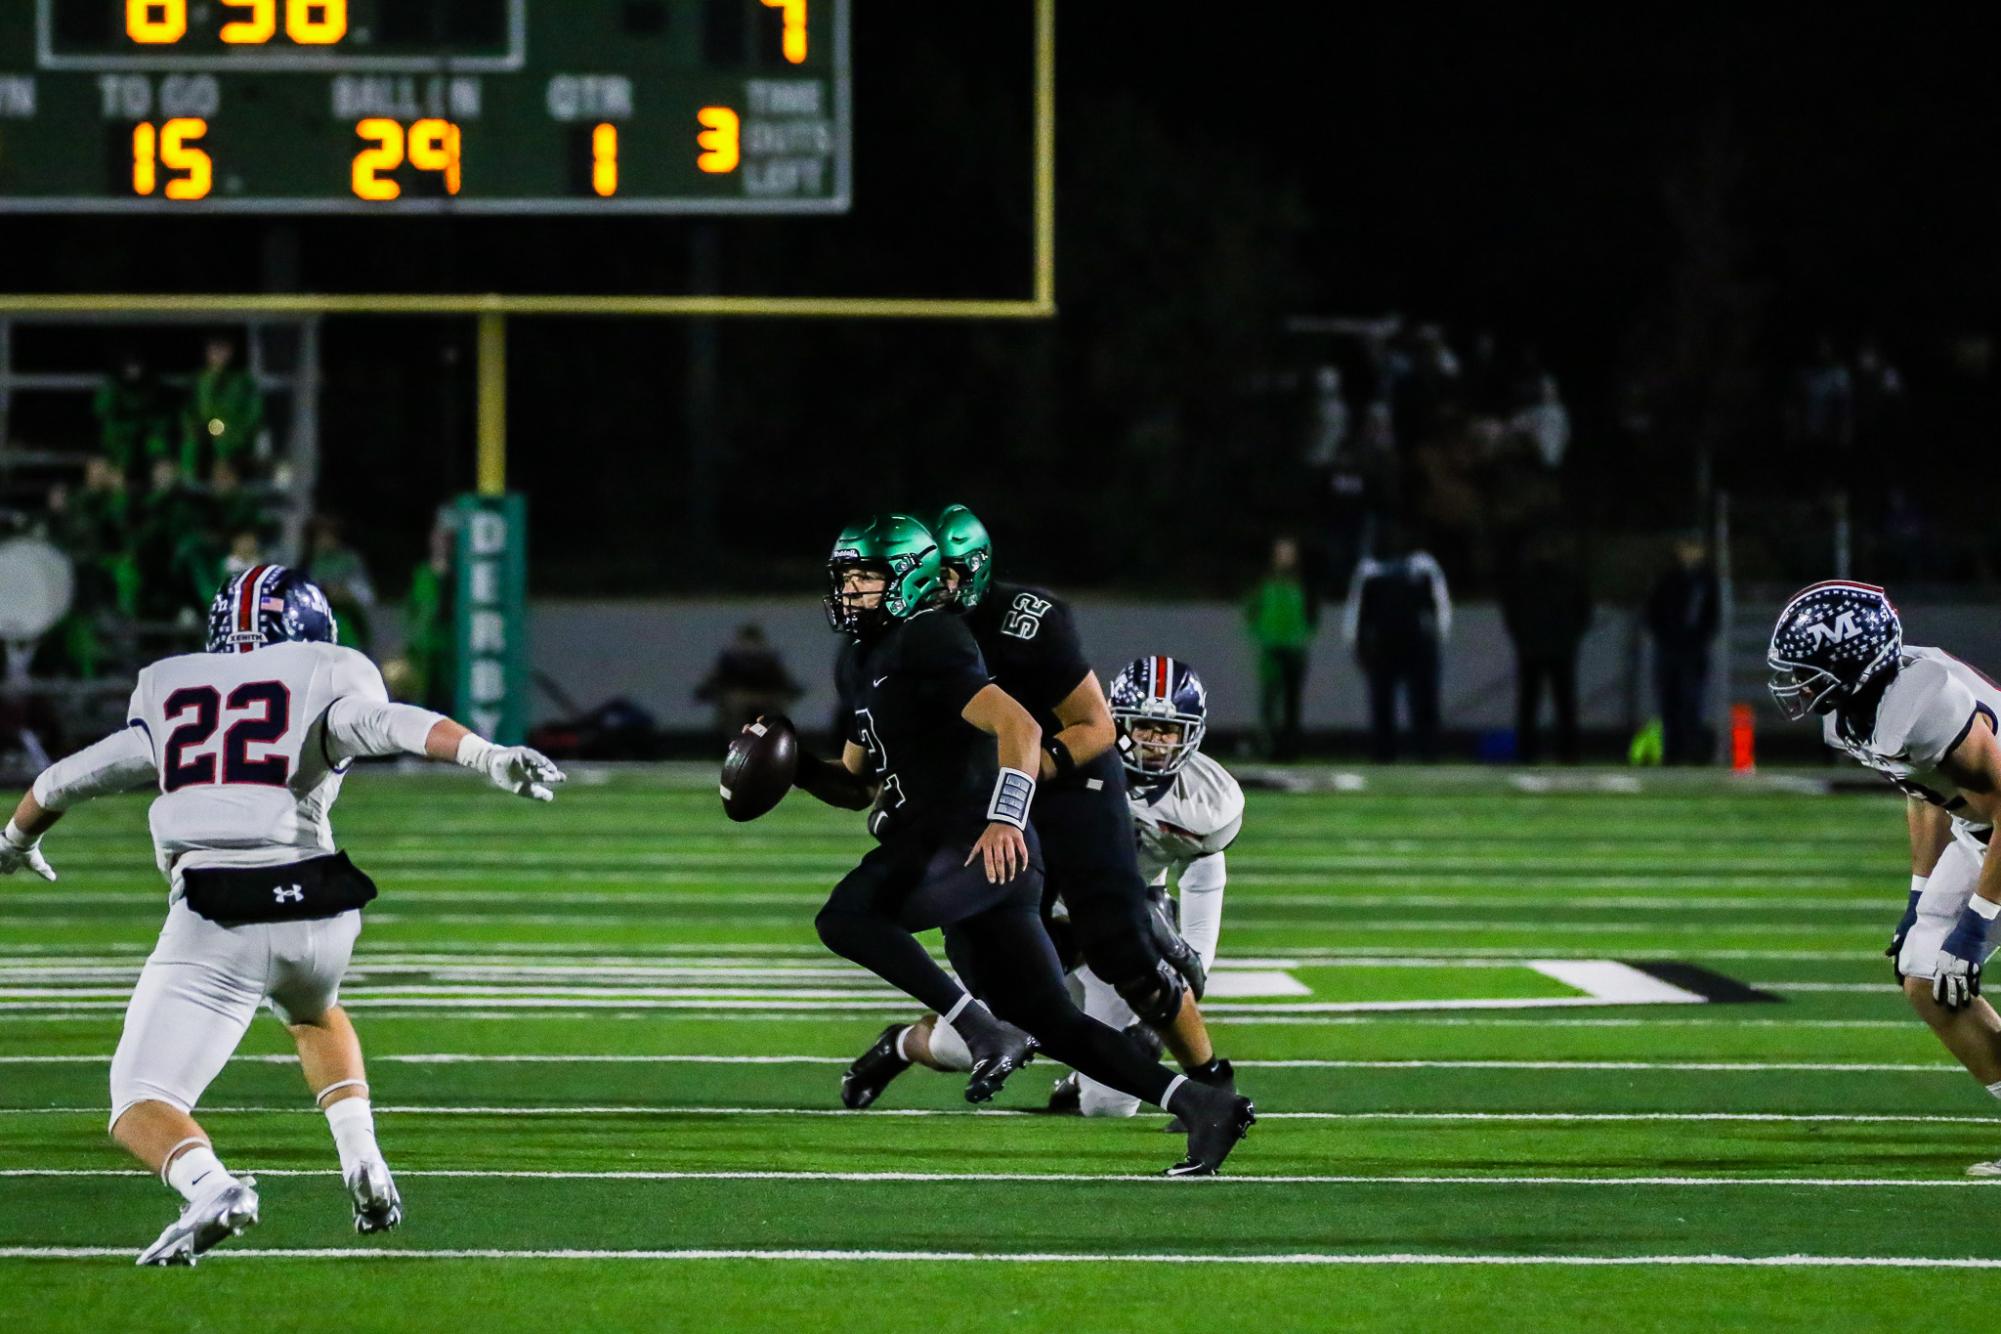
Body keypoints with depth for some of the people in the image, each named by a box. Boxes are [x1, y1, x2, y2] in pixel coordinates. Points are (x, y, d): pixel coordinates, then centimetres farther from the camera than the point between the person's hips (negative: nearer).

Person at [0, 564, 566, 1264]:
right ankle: (363, 1164, 17)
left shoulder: (166, 696, 18)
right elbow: (386, 725, -13)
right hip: (316, 910, 1)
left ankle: (211, 1188, -28)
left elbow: (64, 780, 27)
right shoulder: (324, 681, 9)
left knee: (142, 1108, 3)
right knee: (314, 1016, 36)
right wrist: (489, 756, -26)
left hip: (213, 919, -1)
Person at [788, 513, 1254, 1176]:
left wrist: (1005, 818, -33)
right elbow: (859, 786, 29)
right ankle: (1200, 1103, 6)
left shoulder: (925, 646, -9)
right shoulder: (863, 664, 21)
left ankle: (986, 1031, -24)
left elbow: (1018, 725, -21)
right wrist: (793, 766, 11)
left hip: (982, 845, -10)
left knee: (844, 917, -24)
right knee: (1051, 1024, 8)